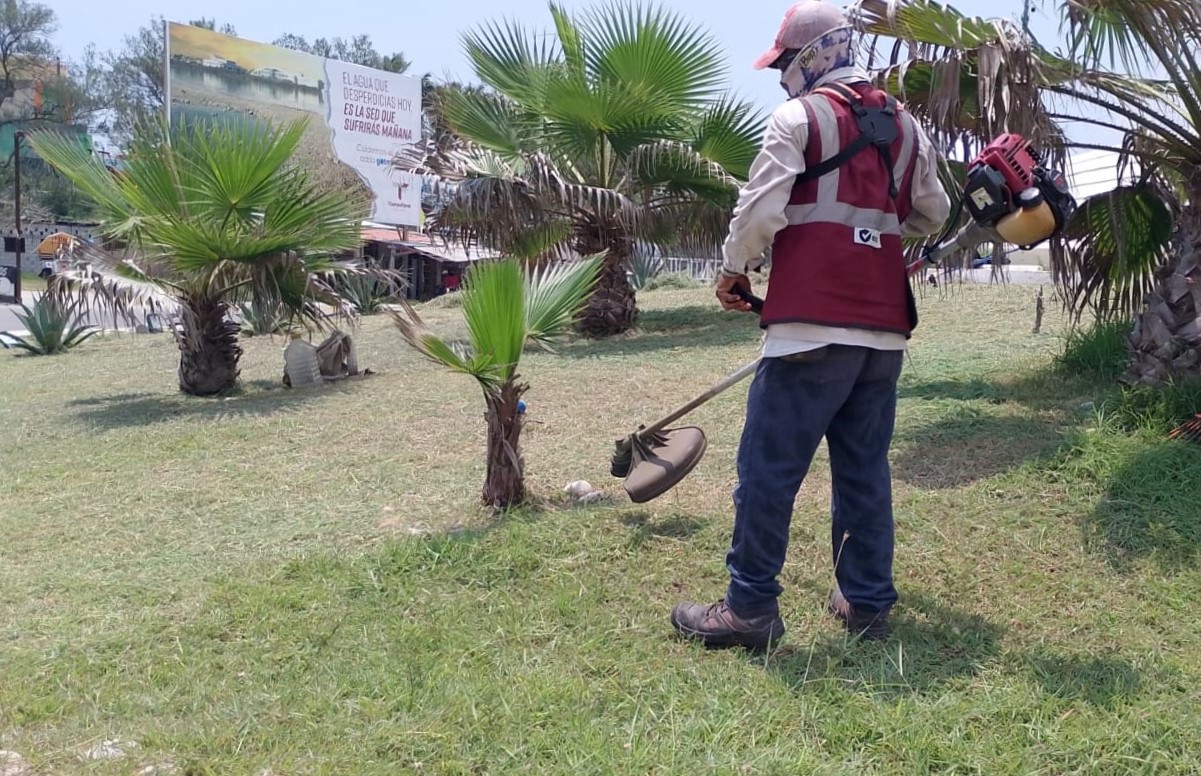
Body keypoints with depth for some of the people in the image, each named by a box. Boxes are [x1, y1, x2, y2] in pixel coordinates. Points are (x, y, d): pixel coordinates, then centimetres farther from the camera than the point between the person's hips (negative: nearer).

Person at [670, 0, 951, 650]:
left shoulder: (798, 117, -3)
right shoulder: (905, 125, 18)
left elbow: (761, 210, -11)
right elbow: (933, 216, 23)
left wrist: (732, 270, 4)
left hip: (813, 324, -7)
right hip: (884, 328, 7)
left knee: (769, 466, -1)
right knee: (865, 468, 13)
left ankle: (751, 607, 3)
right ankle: (866, 601, 18)